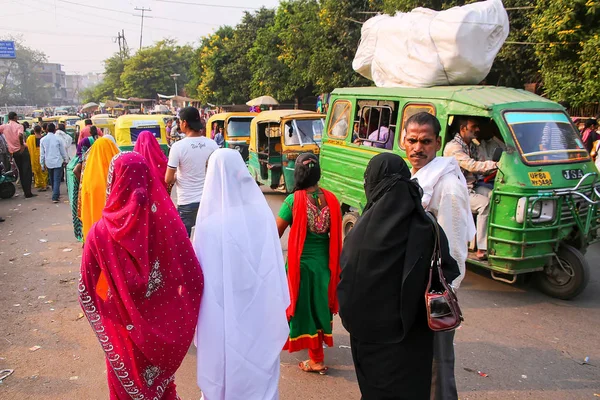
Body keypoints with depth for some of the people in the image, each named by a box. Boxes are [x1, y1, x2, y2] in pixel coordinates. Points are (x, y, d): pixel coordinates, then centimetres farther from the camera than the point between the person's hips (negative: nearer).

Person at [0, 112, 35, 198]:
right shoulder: (19, 126, -7)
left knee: (21, 172, 14)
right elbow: (20, 135, -26)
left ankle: (26, 192, 16)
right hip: (23, 150, -4)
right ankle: (28, 193, -4)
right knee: (27, 172, 0)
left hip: (14, 152, 4)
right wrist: (22, 145, -15)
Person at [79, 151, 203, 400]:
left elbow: (86, 289, -13)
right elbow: (192, 275, -17)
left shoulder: (101, 232, -21)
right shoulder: (166, 220, -19)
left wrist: (99, 315, 6)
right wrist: (184, 313, 0)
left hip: (125, 324, -1)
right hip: (162, 319, 1)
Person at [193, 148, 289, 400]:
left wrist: (195, 313, 5)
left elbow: (199, 274, -11)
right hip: (262, 310, 3)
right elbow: (276, 264, -1)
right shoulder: (262, 212, -10)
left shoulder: (209, 224, -19)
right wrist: (278, 305, 12)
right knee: (259, 369, 21)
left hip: (223, 315, -3)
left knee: (224, 371, 17)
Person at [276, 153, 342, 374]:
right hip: (324, 262, 5)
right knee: (319, 305, 21)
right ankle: (316, 353, 42)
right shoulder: (331, 199, -4)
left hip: (301, 263, -4)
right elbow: (336, 237, 2)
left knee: (304, 307, 10)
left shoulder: (294, 200, -16)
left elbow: (276, 233, -9)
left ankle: (317, 360, 18)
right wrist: (334, 264, 13)